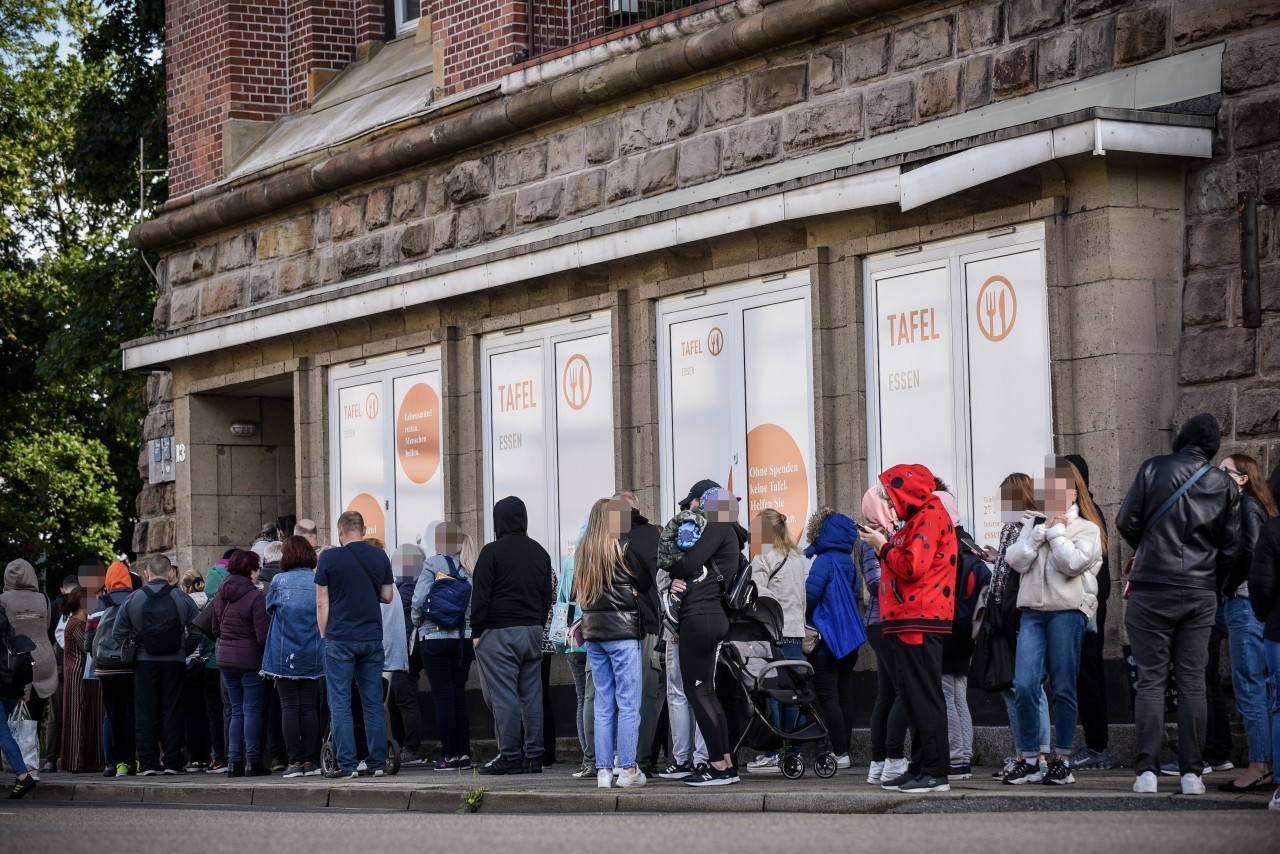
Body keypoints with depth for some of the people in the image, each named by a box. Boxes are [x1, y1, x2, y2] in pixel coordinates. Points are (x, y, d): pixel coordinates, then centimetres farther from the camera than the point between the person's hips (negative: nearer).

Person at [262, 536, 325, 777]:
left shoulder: (279, 581, -6)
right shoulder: (318, 582, -3)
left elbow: (269, 609, 8)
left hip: (284, 656, -2)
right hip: (312, 656, 2)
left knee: (289, 707, 2)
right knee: (309, 707, 6)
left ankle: (294, 762, -1)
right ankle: (310, 762, 4)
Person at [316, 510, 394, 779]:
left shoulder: (329, 558, -6)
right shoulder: (379, 557, 4)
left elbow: (321, 602, -5)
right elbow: (387, 595, 12)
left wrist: (324, 636, 3)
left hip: (340, 639, -4)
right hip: (372, 638, 4)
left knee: (340, 704, 0)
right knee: (373, 704, 7)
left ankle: (346, 764, -4)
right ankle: (377, 763, 5)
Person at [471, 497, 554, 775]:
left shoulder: (492, 552, -8)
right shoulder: (540, 553, 13)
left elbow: (480, 595, -10)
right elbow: (547, 597, 16)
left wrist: (476, 632, -5)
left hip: (499, 633, -6)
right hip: (532, 632, 6)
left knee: (503, 695, -5)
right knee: (532, 694, 6)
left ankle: (509, 756, -7)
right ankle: (533, 755, 7)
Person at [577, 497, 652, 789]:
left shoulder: (582, 551, 11)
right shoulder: (622, 548, -8)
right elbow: (646, 585, 0)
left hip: (593, 632, 6)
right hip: (622, 629, -6)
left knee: (603, 704, 9)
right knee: (629, 702, -2)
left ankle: (603, 771, 7)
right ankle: (627, 770, -5)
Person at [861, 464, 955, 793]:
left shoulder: (930, 517, -10)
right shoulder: (918, 518, 23)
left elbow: (913, 567, -20)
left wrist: (884, 547, -7)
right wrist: (884, 546, 11)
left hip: (919, 623, -11)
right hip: (907, 621, 11)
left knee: (924, 697, -10)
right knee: (911, 695, 11)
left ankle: (935, 773, -11)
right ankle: (919, 768, 14)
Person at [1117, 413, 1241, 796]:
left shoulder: (1153, 469, -3)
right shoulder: (1225, 485, 5)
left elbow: (1126, 523, 0)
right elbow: (1231, 547, 6)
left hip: (1151, 591, -2)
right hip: (1200, 595, 2)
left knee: (1150, 680, 1)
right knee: (1192, 681, 5)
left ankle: (1147, 771, -5)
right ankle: (1192, 773, 2)